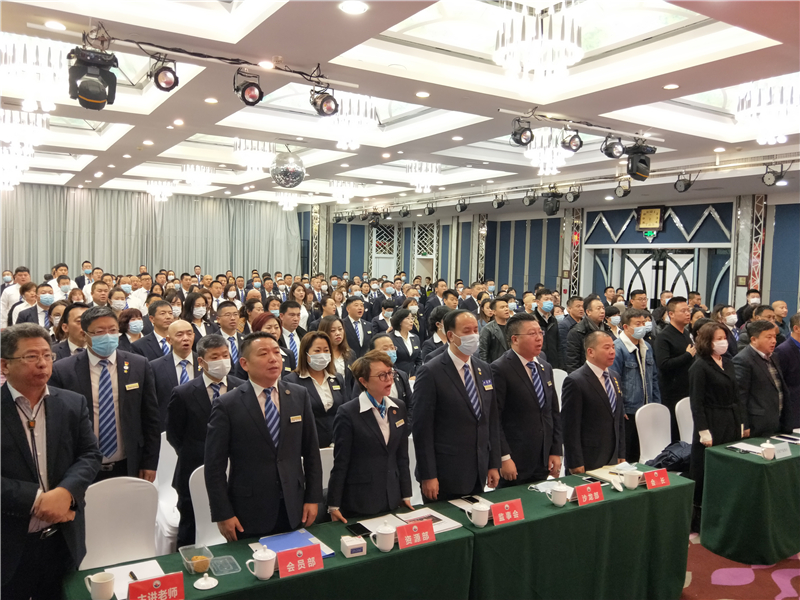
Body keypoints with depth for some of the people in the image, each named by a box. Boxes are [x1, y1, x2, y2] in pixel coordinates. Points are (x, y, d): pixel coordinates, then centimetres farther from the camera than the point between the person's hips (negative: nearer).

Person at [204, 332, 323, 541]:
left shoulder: (299, 395, 1)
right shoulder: (227, 405, -9)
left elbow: (311, 450, 6)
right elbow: (215, 465, -7)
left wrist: (313, 498, 4)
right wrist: (222, 514, -8)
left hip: (294, 510, 3)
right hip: (248, 515, -3)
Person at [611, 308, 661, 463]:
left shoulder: (647, 347, 11)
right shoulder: (617, 348, -14)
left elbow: (654, 377, 17)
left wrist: (656, 404, 12)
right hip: (627, 413, -7)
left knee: (641, 453, 14)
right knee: (625, 455, 2)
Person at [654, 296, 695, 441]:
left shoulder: (686, 334, 15)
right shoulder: (663, 337, -12)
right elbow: (663, 364, -24)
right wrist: (688, 355, -16)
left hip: (688, 392, 8)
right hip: (672, 395, -7)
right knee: (673, 436, 1)